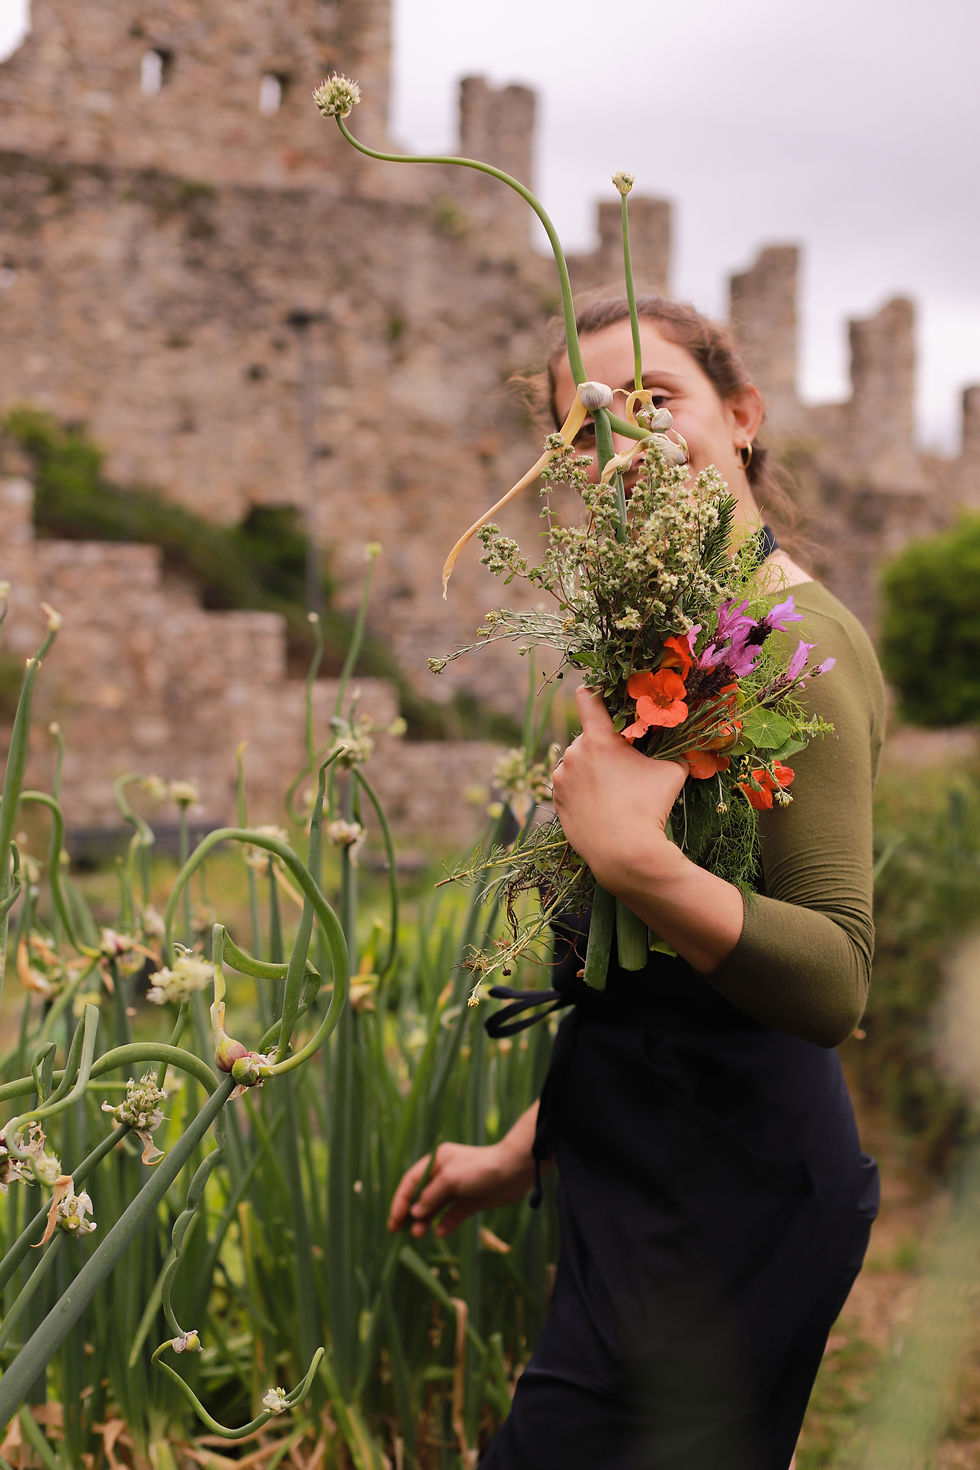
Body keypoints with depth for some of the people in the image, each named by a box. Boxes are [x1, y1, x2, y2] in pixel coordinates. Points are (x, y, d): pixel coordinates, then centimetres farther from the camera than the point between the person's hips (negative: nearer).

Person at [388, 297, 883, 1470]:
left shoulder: (795, 641, -16)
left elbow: (834, 987, -24)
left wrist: (634, 859, -35)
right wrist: (524, 1151, 19)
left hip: (722, 1188, -9)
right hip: (658, 1168, 9)